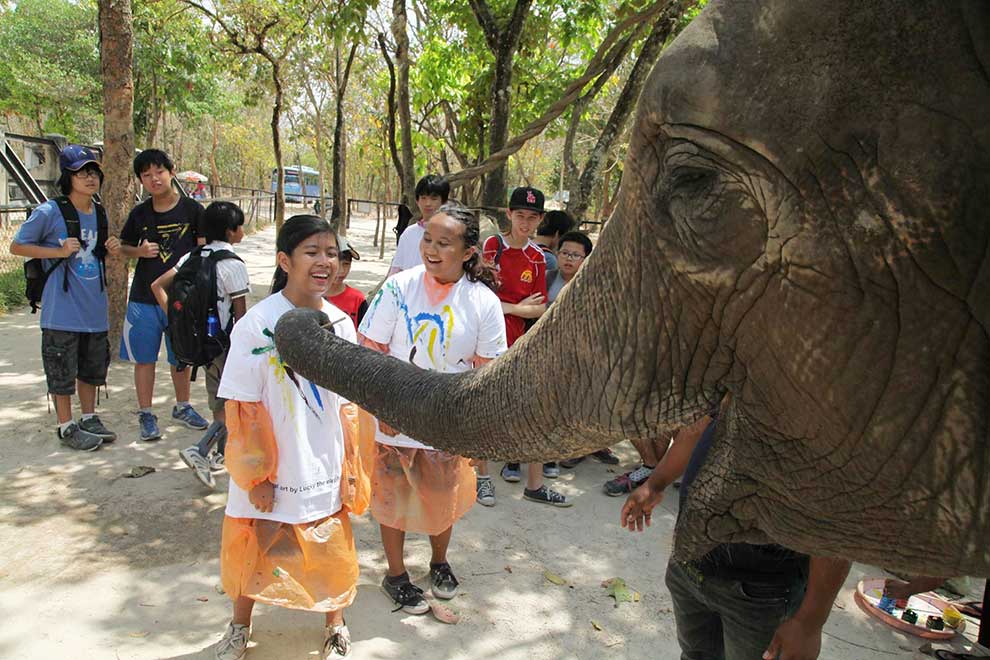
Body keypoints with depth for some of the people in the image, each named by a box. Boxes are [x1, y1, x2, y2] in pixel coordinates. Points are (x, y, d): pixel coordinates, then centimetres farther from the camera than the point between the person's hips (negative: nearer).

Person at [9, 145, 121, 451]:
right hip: (62, 309, -6)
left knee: (92, 367, 17)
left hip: (95, 308, 6)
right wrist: (59, 251, -17)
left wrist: (112, 250, -1)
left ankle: (89, 419, 32)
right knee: (62, 371, 5)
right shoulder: (49, 212, -12)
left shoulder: (100, 213, 7)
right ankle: (66, 427, 18)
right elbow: (16, 246, -6)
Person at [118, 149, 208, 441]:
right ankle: (146, 414, 19)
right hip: (144, 297, 1)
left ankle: (182, 406, 32)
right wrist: (140, 251, -7)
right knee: (144, 357, 6)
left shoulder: (192, 210, -4)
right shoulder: (140, 214, 2)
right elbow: (124, 246, 15)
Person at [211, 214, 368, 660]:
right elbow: (242, 409, -12)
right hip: (270, 472, -3)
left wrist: (350, 468, 4)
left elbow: (348, 404, 4)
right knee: (252, 551, 16)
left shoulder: (341, 323, -2)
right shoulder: (257, 323, -15)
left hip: (325, 469, 3)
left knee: (333, 554, 14)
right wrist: (256, 476, -10)